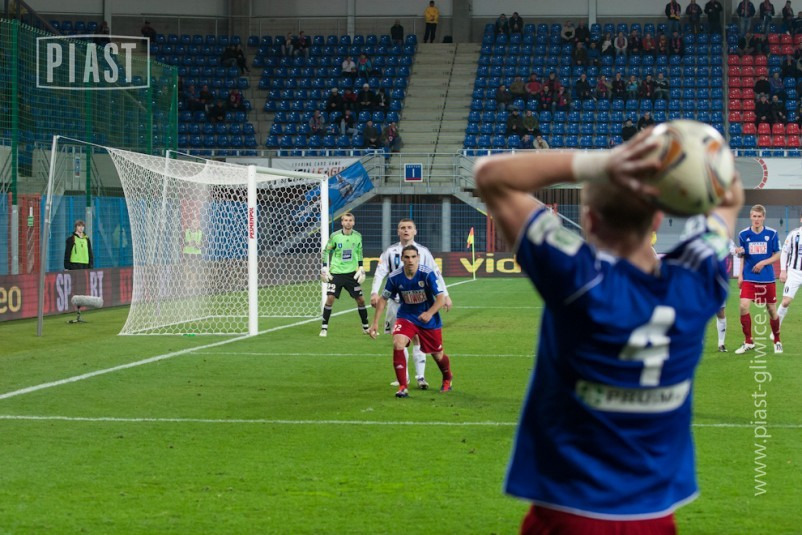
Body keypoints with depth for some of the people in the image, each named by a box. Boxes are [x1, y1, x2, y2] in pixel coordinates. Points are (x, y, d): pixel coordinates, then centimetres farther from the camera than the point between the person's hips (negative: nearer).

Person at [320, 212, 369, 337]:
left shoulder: (357, 236, 0)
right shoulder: (335, 236, -8)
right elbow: (326, 251, 2)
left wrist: (361, 268, 8)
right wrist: (324, 268, -4)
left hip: (352, 273, 3)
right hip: (336, 273, -3)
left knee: (360, 299, 3)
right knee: (330, 298, -12)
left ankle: (365, 327, 19)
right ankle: (324, 328, -2)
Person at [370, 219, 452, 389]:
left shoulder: (423, 252, 4)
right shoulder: (390, 252, 3)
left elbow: (436, 274, 7)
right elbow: (380, 273, -4)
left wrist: (445, 295, 3)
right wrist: (374, 293, -19)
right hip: (396, 303, 1)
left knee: (418, 338, -4)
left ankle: (420, 377, 1)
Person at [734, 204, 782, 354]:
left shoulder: (772, 233, -3)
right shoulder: (743, 234, 0)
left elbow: (777, 255, 1)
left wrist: (763, 263, -14)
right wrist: (740, 275, 3)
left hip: (768, 278, -1)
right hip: (749, 278, 1)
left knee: (772, 310, 5)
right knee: (743, 306, -16)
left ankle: (777, 341, 26)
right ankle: (748, 342, -2)